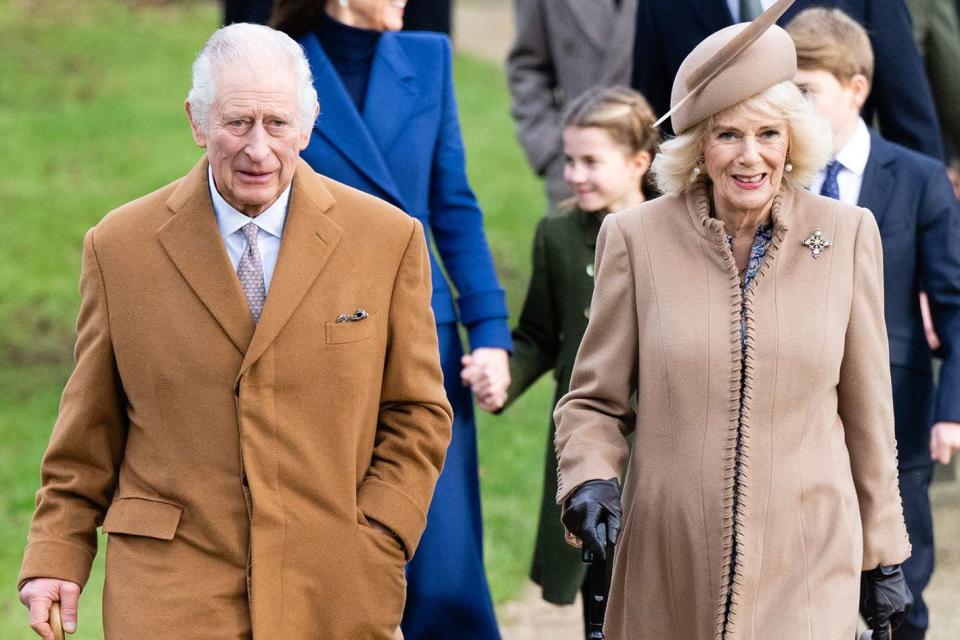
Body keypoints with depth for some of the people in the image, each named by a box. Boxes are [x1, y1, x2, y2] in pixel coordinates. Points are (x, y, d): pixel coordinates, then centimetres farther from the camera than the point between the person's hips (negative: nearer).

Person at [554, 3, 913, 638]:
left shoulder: (847, 234, 2)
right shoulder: (637, 237, -1)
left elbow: (867, 411, 8)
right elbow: (594, 400, 7)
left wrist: (884, 554, 11)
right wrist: (589, 480, -13)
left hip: (808, 570, 0)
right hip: (670, 568, 1)